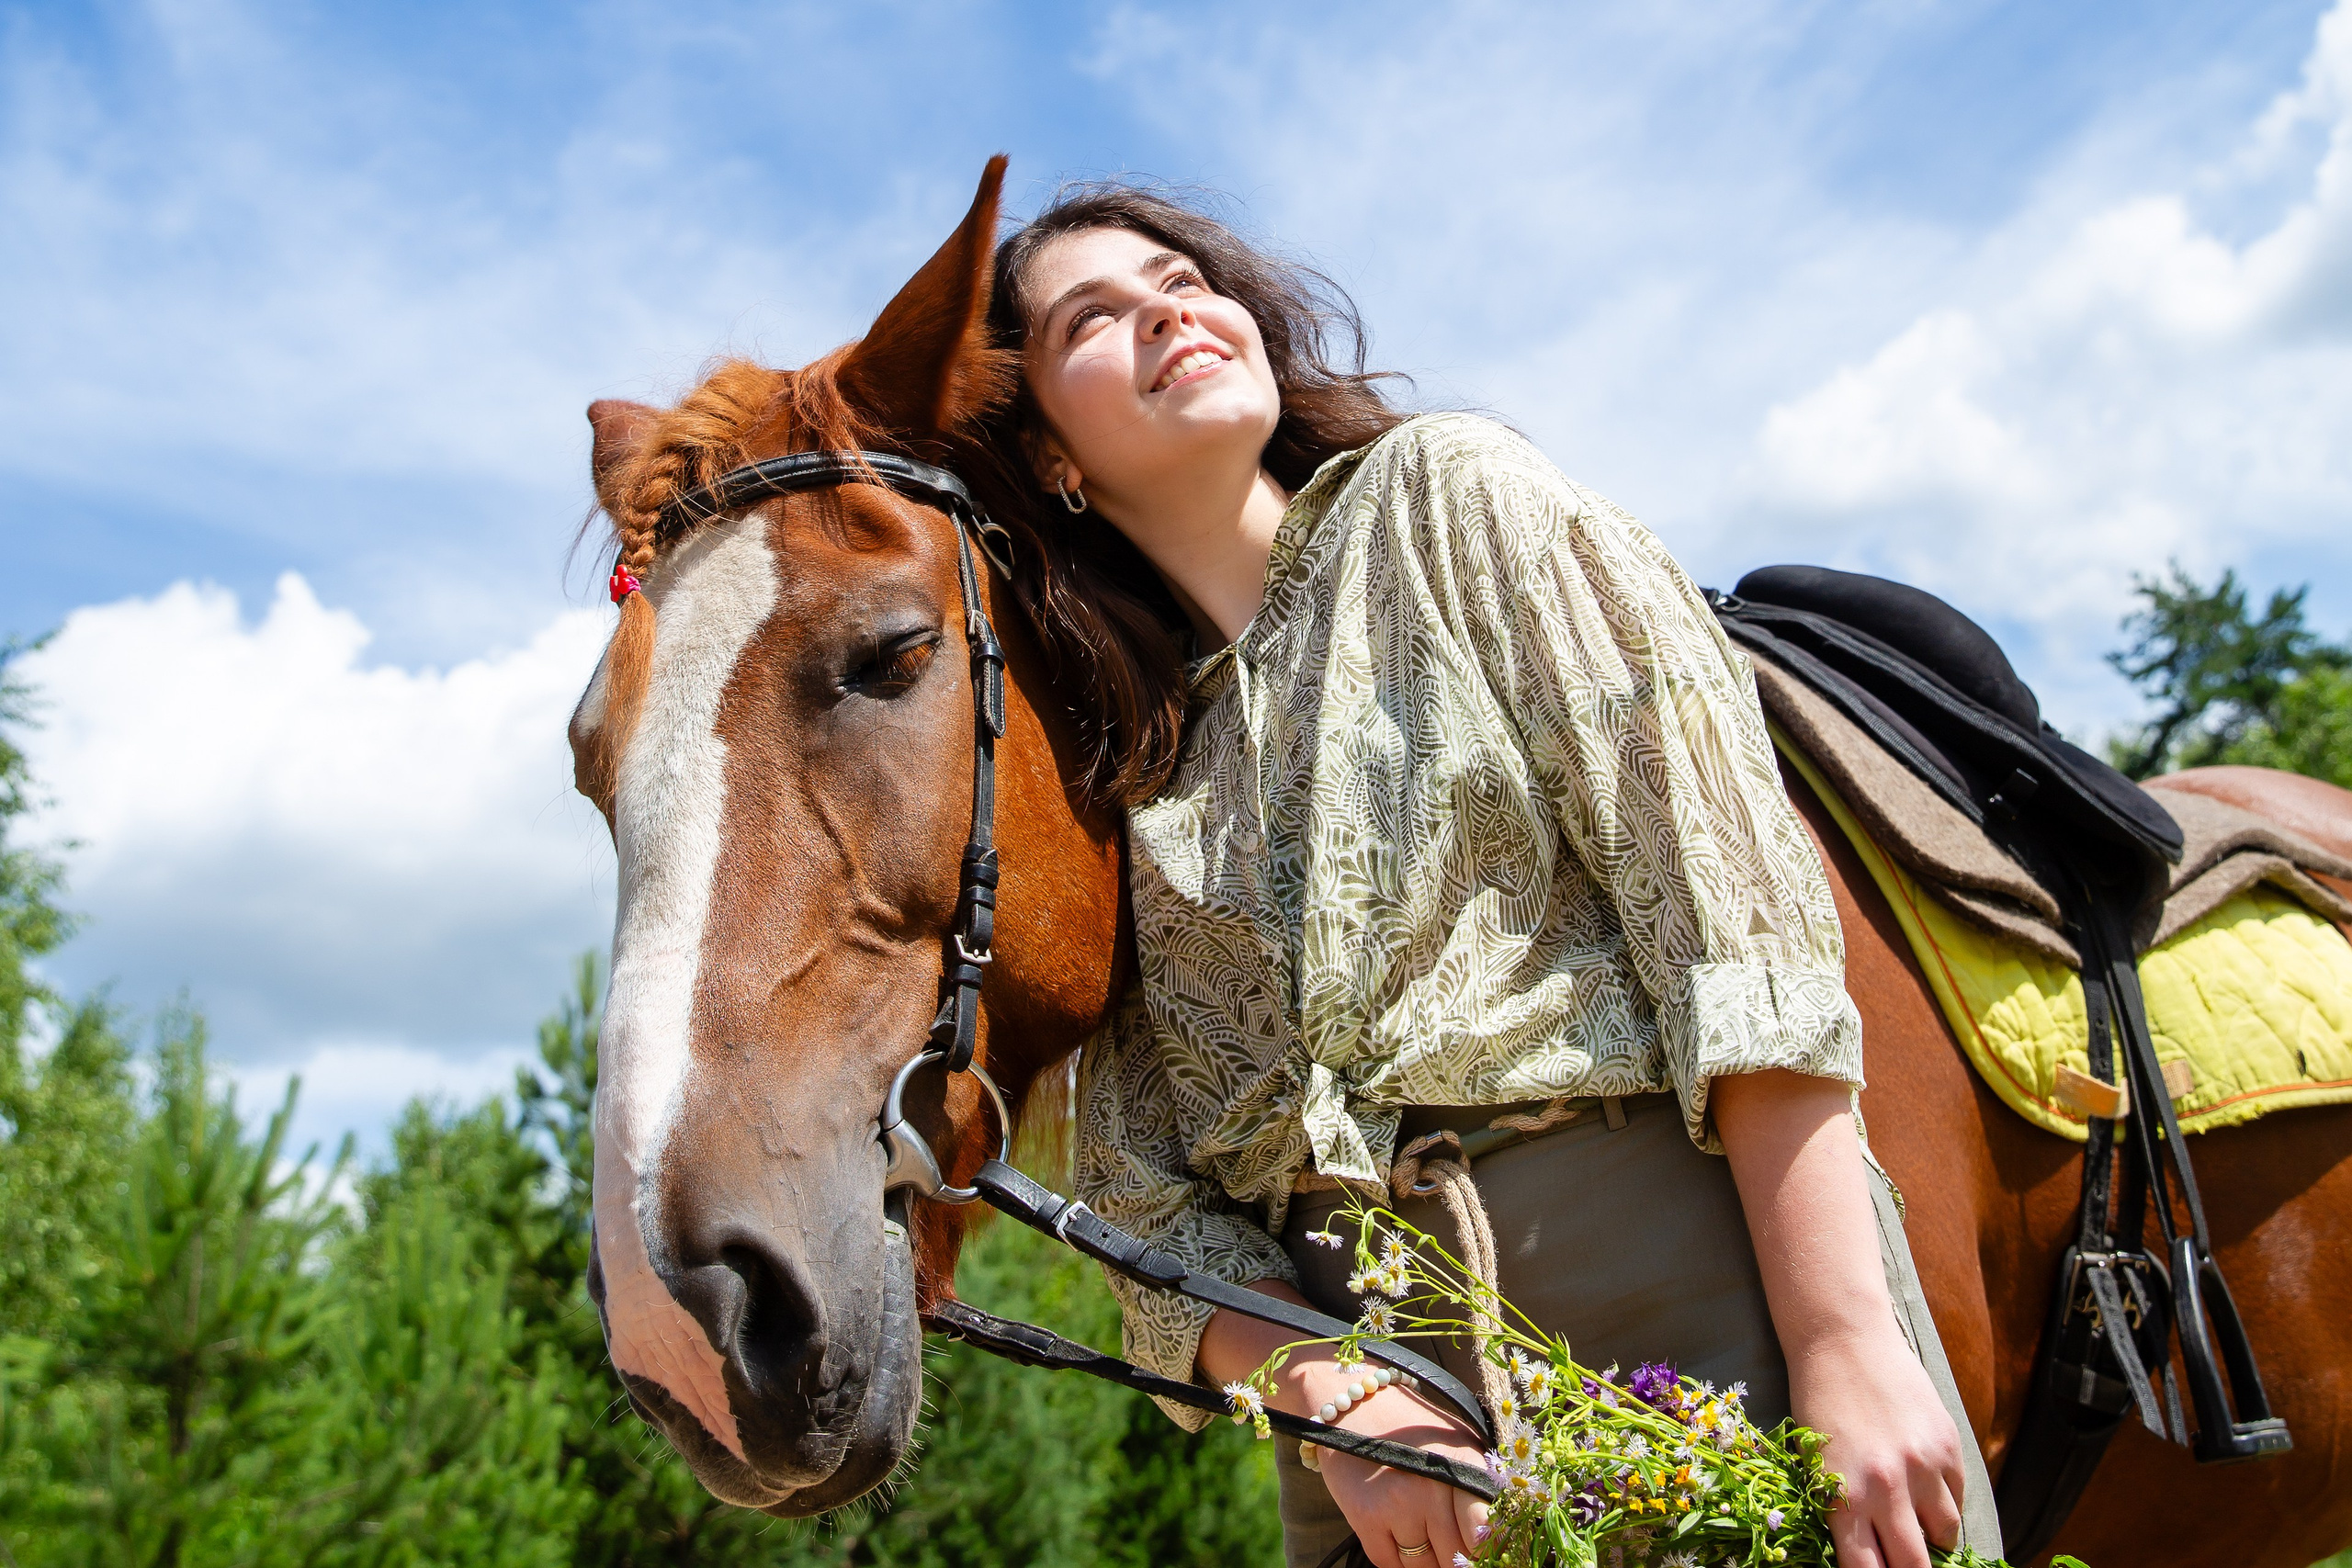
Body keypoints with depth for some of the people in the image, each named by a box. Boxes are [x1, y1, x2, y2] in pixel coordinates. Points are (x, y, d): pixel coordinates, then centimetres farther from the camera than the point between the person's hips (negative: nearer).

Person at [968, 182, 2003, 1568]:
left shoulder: (1453, 494, 2)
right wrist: (1334, 1402, -12)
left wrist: (1847, 1346, -15)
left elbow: (1723, 882, -8)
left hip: (1702, 1261, -2)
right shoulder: (1113, 778, 10)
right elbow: (1151, 1201, 7)